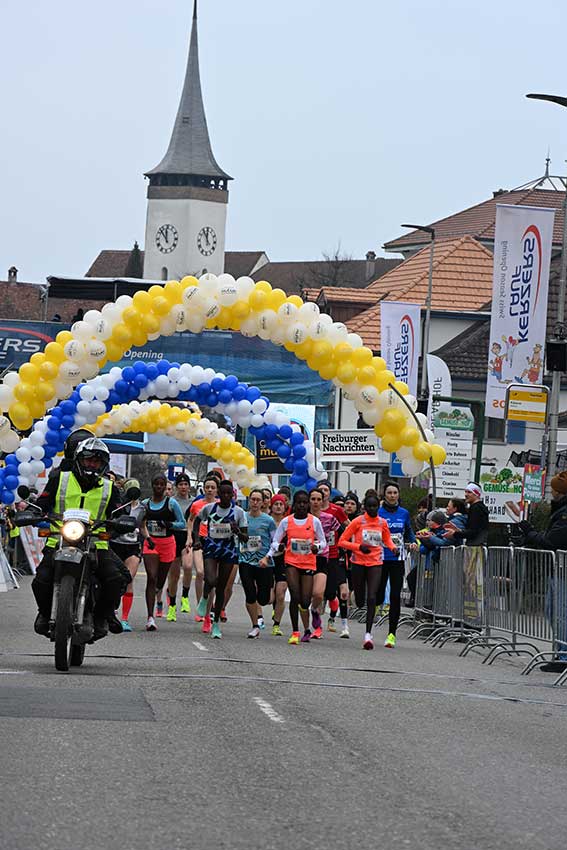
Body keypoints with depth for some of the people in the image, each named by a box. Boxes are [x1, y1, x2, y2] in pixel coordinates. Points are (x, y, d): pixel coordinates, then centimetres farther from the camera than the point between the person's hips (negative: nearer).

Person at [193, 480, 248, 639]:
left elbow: (245, 538, 0)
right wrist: (196, 539, 4)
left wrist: (237, 531, -22)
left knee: (221, 588, 4)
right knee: (211, 581, -23)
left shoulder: (238, 512, -2)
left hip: (229, 549, 1)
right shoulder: (209, 508, -2)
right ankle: (205, 598, 13)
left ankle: (217, 623, 16)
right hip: (211, 547, -1)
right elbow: (197, 521, 17)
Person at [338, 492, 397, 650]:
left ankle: (368, 634, -19)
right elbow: (342, 541, -2)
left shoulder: (382, 523, 5)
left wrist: (393, 548, 2)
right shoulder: (358, 522, -2)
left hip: (375, 563, 1)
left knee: (372, 598, -14)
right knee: (360, 600, 5)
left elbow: (387, 539, 23)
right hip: (358, 563, -1)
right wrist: (359, 546, -15)